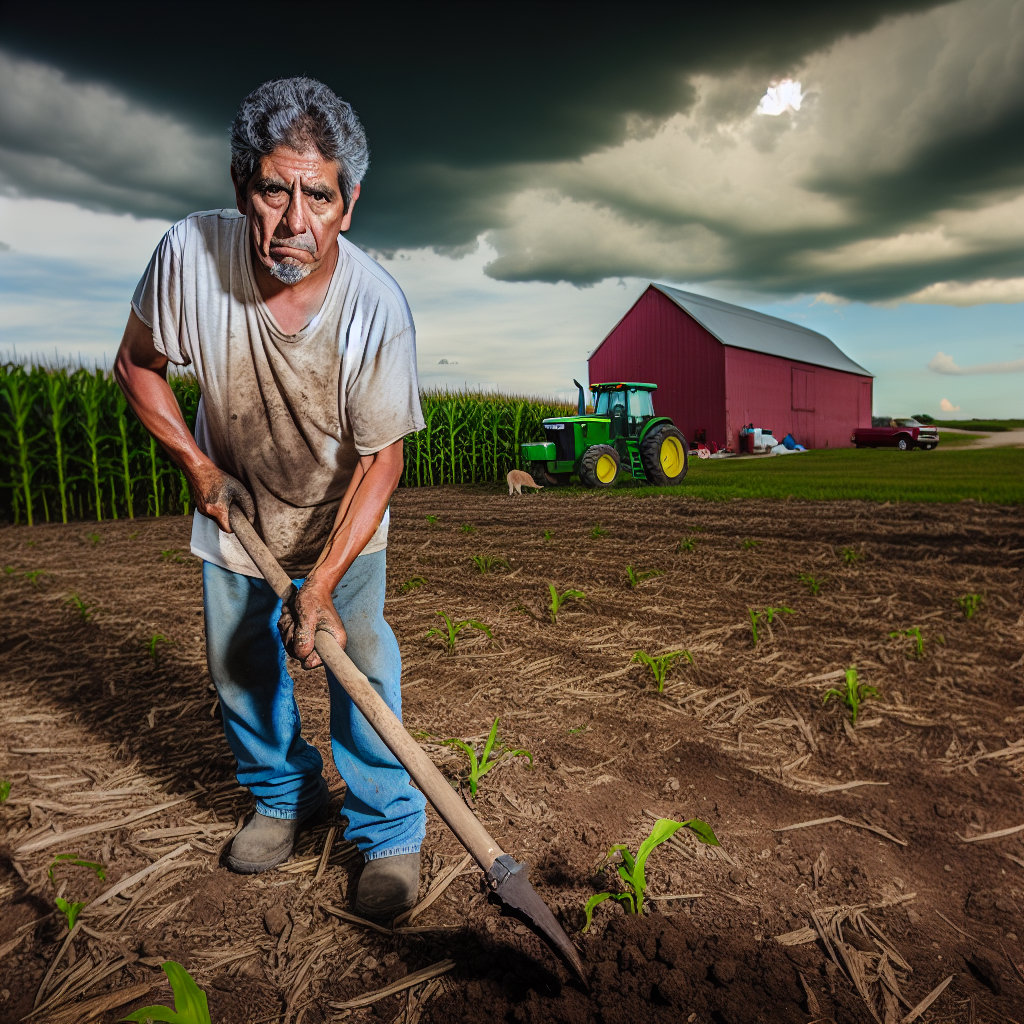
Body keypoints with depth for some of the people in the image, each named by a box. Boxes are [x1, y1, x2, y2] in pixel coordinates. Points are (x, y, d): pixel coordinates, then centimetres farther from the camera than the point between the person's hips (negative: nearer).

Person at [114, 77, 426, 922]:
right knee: (239, 665, 12)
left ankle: (390, 831, 17)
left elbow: (381, 459, -23)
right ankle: (286, 797, 38)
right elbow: (138, 363, -6)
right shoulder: (191, 253, -26)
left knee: (360, 658, -5)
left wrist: (320, 586, -26)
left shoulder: (378, 309, -31)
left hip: (340, 514, -2)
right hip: (234, 503, 3)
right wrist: (195, 461, -15)